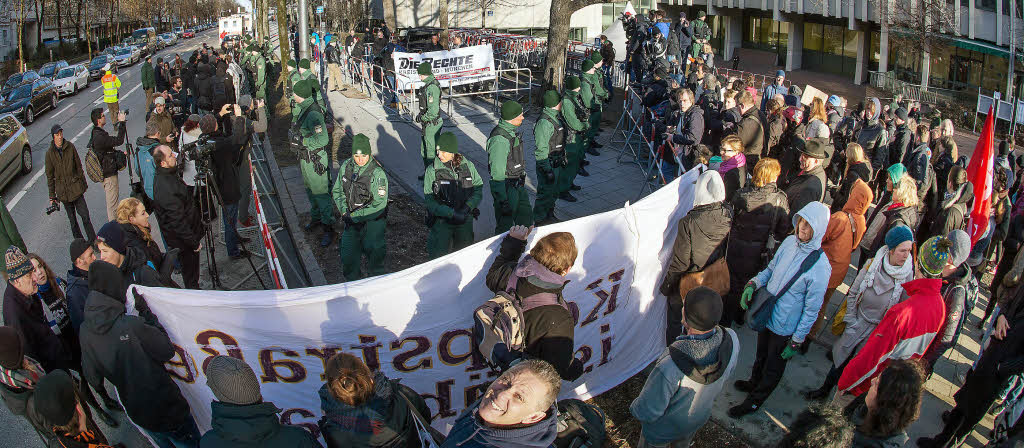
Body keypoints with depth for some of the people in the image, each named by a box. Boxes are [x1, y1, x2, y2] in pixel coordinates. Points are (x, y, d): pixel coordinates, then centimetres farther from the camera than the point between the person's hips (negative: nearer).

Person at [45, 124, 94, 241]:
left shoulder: (70, 147, -2)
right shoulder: (50, 153, -3)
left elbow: (79, 166, 7)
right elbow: (50, 176, 3)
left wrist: (83, 183, 8)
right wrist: (52, 196, 4)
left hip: (76, 186, 0)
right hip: (62, 190, 0)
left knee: (84, 214, -6)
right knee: (72, 218, 9)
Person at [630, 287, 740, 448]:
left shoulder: (669, 368, -48)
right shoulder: (731, 341, -30)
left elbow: (647, 412, -31)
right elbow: (726, 375, -7)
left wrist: (635, 407, -8)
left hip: (663, 427, -4)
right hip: (700, 417, 5)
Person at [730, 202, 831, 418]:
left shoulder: (820, 267, -29)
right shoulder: (789, 242, -11)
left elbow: (811, 310, -20)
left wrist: (796, 342, -14)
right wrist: (753, 283, -11)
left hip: (785, 329, -5)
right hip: (766, 315, 6)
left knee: (773, 368, 18)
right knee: (761, 356, 30)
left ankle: (754, 401, 39)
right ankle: (754, 382, 57)